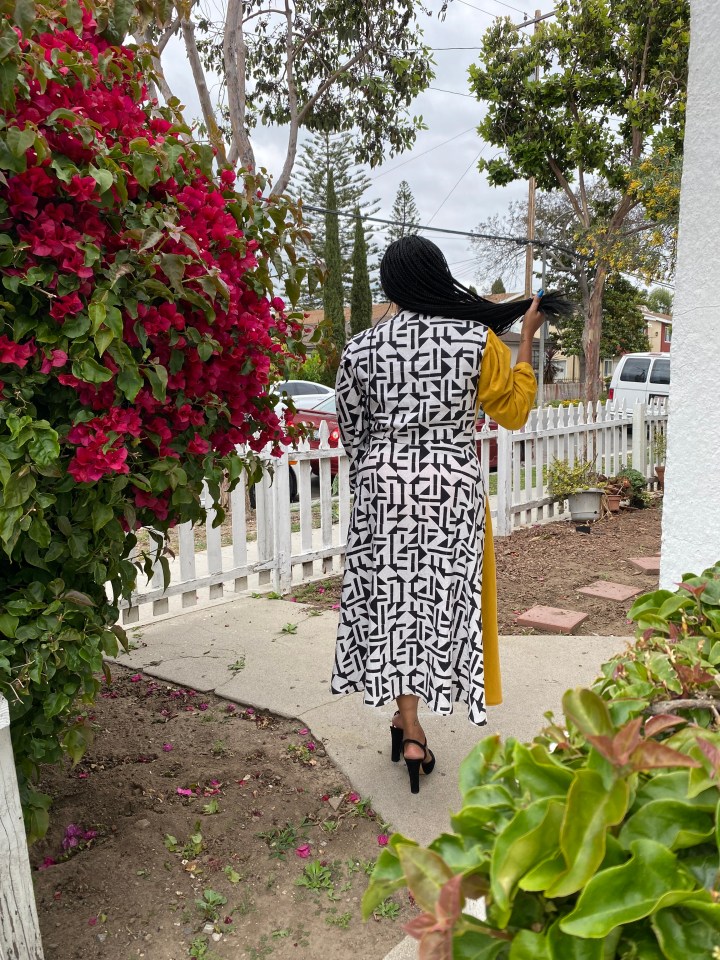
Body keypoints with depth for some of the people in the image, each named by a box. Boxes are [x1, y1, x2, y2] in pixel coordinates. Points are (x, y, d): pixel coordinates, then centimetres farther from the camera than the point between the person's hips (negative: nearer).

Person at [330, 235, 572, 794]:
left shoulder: (360, 349, -2)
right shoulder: (479, 339, -7)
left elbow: (353, 433, 5)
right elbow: (513, 412, 4)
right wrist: (527, 338, 10)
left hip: (383, 486, 2)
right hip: (453, 490, -1)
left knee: (390, 598, 13)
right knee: (441, 598, 12)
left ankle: (408, 723, 19)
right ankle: (411, 717, 25)